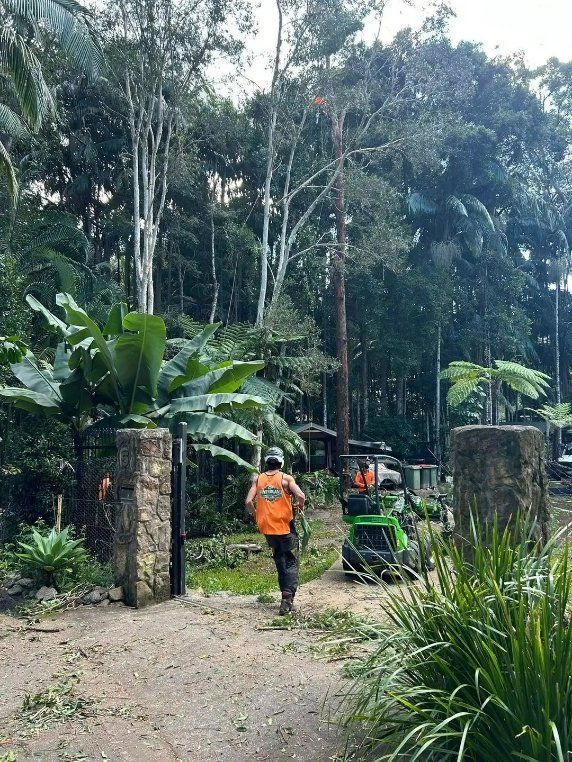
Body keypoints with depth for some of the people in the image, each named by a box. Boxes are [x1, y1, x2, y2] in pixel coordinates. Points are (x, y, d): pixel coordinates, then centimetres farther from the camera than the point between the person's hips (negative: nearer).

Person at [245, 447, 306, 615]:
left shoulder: (258, 479, 2)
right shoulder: (285, 478, -7)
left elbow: (249, 501, -5)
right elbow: (301, 496, -19)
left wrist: (255, 516, 11)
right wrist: (300, 507, 2)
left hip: (267, 527, 3)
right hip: (285, 526, -3)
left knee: (279, 560, 20)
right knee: (291, 563, 3)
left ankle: (286, 594, 24)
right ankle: (288, 595, -15)